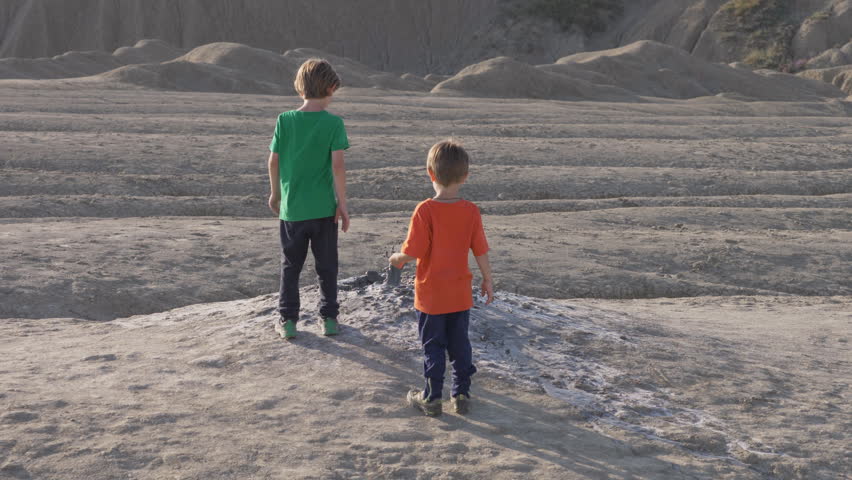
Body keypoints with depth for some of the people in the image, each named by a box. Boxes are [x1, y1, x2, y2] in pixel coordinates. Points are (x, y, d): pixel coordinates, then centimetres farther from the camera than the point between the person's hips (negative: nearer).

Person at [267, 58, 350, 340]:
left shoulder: (285, 120, -3)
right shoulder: (333, 123, -9)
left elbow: (273, 161, 1)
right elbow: (337, 165, -14)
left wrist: (275, 193, 15)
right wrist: (342, 203, -7)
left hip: (291, 208, 2)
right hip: (324, 208, -1)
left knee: (290, 267, 14)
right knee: (326, 266, 14)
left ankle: (288, 320, 16)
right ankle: (329, 317, 20)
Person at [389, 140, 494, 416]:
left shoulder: (425, 211, -19)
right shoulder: (471, 211, -7)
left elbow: (412, 251, -19)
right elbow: (481, 251, -1)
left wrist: (397, 259, 2)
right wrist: (487, 281, 12)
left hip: (431, 295, -3)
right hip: (461, 295, 3)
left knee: (433, 347, 9)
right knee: (460, 345, 16)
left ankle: (432, 398, 19)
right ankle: (462, 395, 24)